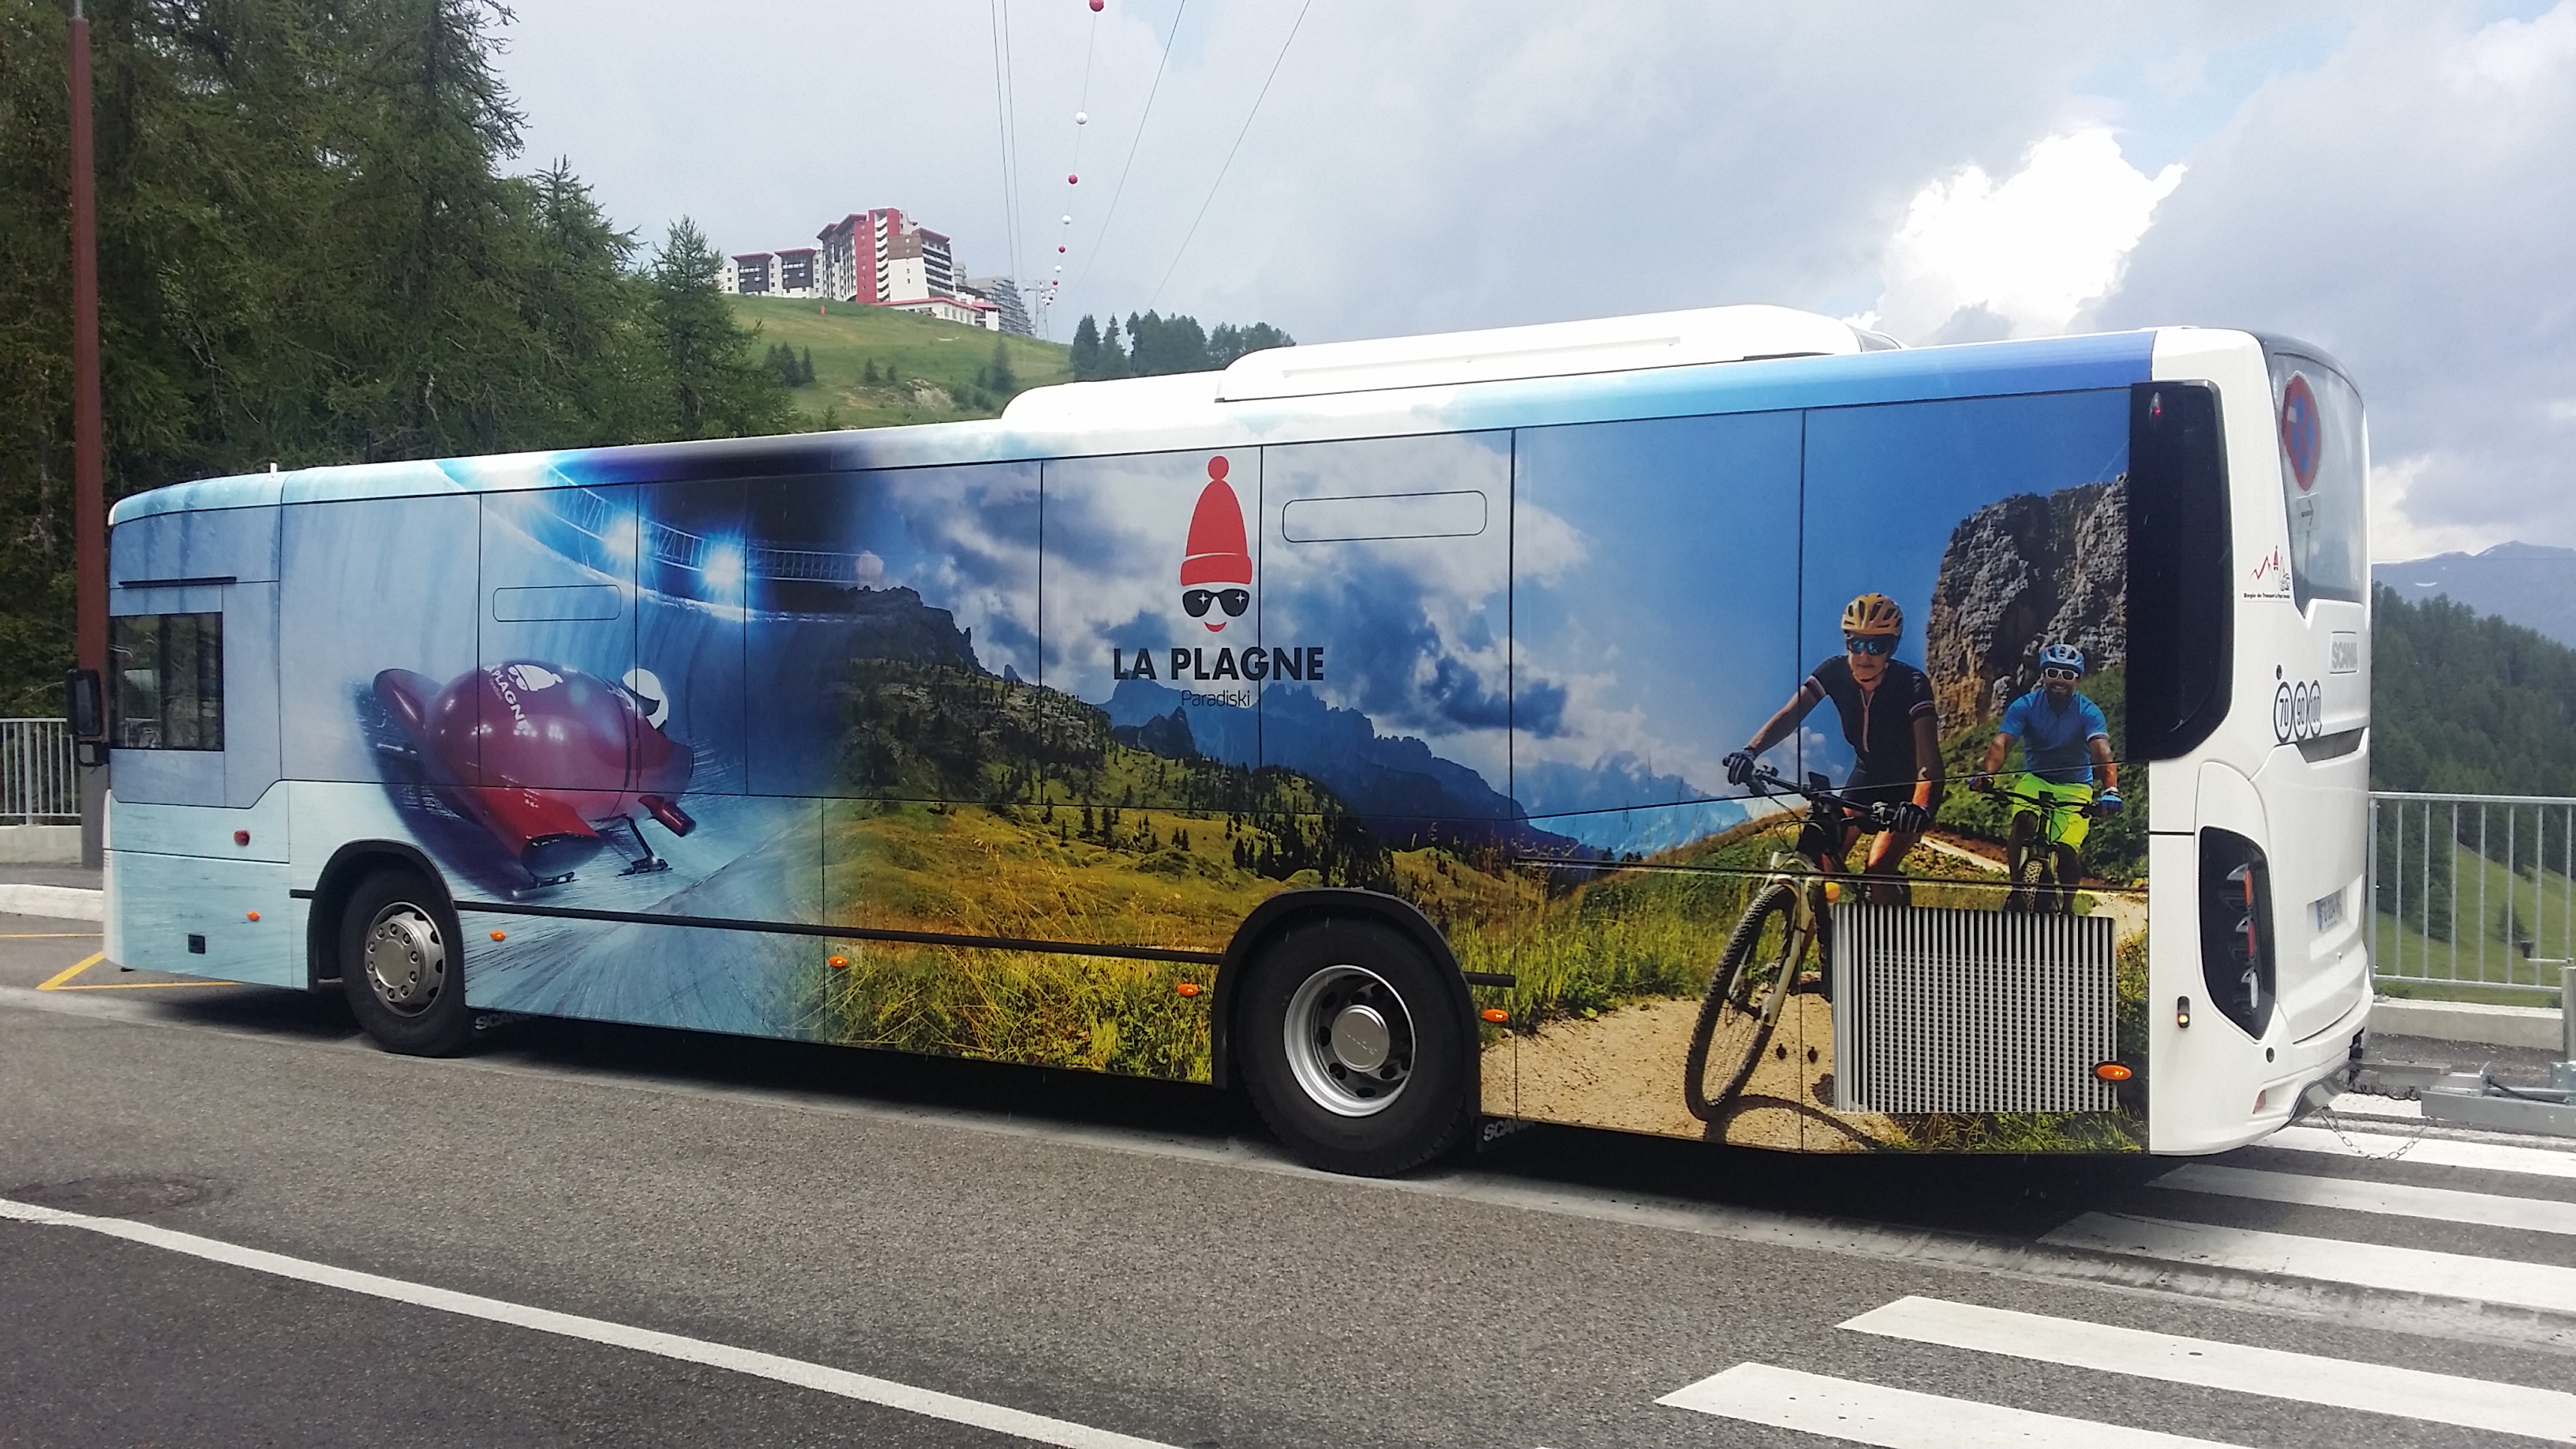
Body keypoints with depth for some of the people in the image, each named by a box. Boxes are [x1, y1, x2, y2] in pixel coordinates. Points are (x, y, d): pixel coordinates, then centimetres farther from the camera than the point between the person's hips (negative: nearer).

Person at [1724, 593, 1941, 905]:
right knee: (1823, 858, -11)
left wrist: (1920, 806, -59)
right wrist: (1750, 751, -48)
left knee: (1878, 871, -22)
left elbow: (1928, 758, -40)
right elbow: (1790, 714, -29)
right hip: (1867, 774, 5)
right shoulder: (1835, 672, -18)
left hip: (1908, 785, -4)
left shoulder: (1911, 683, -29)